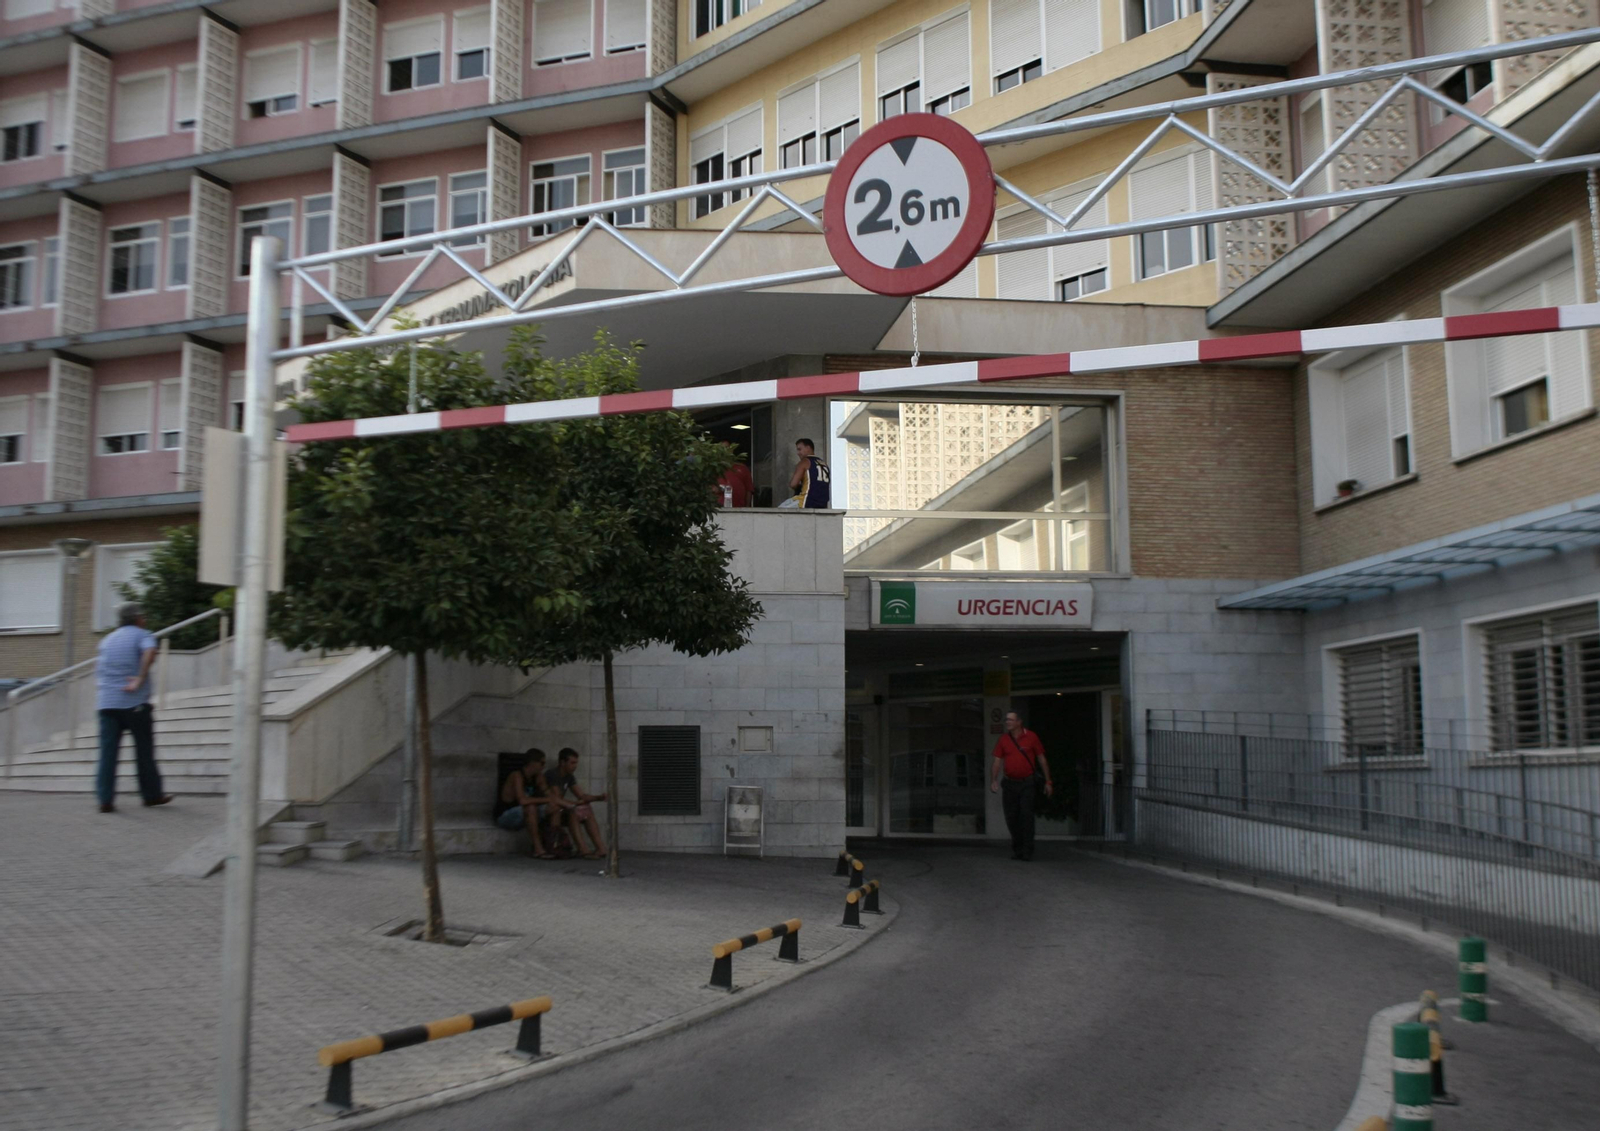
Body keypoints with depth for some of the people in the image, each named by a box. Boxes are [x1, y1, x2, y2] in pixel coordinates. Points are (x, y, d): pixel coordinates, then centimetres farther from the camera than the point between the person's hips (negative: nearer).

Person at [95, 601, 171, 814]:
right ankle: (152, 794, 17)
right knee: (144, 749, 7)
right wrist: (140, 680, -20)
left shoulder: (108, 639, 19)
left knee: (108, 751, 1)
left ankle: (105, 799, -6)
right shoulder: (142, 635, 0)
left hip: (106, 702, 5)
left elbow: (99, 669, 25)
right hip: (133, 701, -5)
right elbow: (150, 652, -22)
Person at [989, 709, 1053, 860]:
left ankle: (1027, 851, -6)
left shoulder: (1031, 737, -1)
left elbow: (1042, 760, 3)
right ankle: (1017, 849, 18)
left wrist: (1048, 782, 2)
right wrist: (993, 780, -12)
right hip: (1010, 783, 3)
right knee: (1011, 817, 5)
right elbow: (997, 762, 3)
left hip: (1027, 782, -3)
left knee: (1026, 816, -9)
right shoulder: (1003, 740, 5)